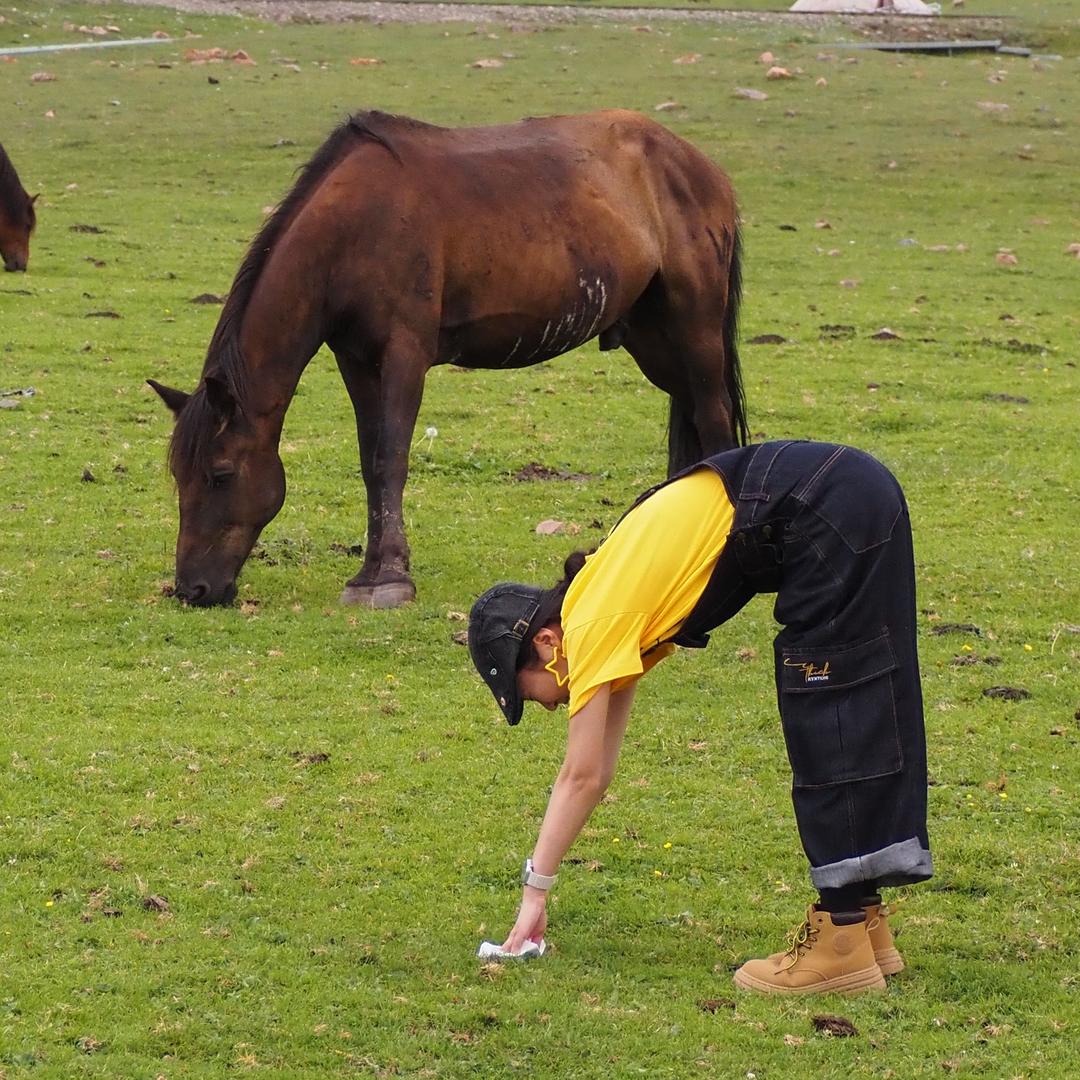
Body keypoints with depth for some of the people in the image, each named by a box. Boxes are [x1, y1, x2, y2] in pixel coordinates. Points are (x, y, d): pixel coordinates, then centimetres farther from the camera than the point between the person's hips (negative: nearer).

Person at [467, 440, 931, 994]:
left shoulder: (592, 625, -7)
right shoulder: (614, 615, 18)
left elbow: (582, 777, -5)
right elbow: (591, 774, 21)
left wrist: (535, 890, 1)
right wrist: (537, 885, 21)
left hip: (825, 511, -9)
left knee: (826, 724, -6)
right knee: (869, 721, 12)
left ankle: (843, 942, -5)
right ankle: (864, 919, 19)